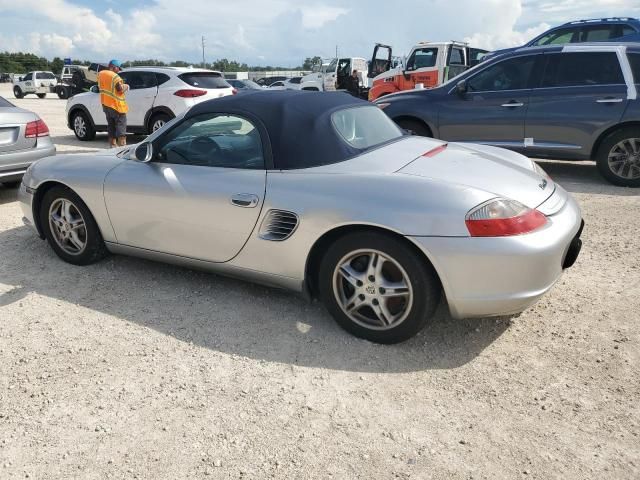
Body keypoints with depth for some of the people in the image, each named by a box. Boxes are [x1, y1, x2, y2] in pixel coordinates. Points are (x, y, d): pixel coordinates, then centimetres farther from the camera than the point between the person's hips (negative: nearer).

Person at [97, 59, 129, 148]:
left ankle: (112, 146, 19)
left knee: (111, 127, 16)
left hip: (105, 104, 7)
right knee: (121, 128, -3)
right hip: (116, 106, -7)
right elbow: (121, 90, -18)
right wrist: (126, 86, 1)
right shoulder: (115, 77, -16)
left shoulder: (100, 74, 8)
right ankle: (122, 146, -7)